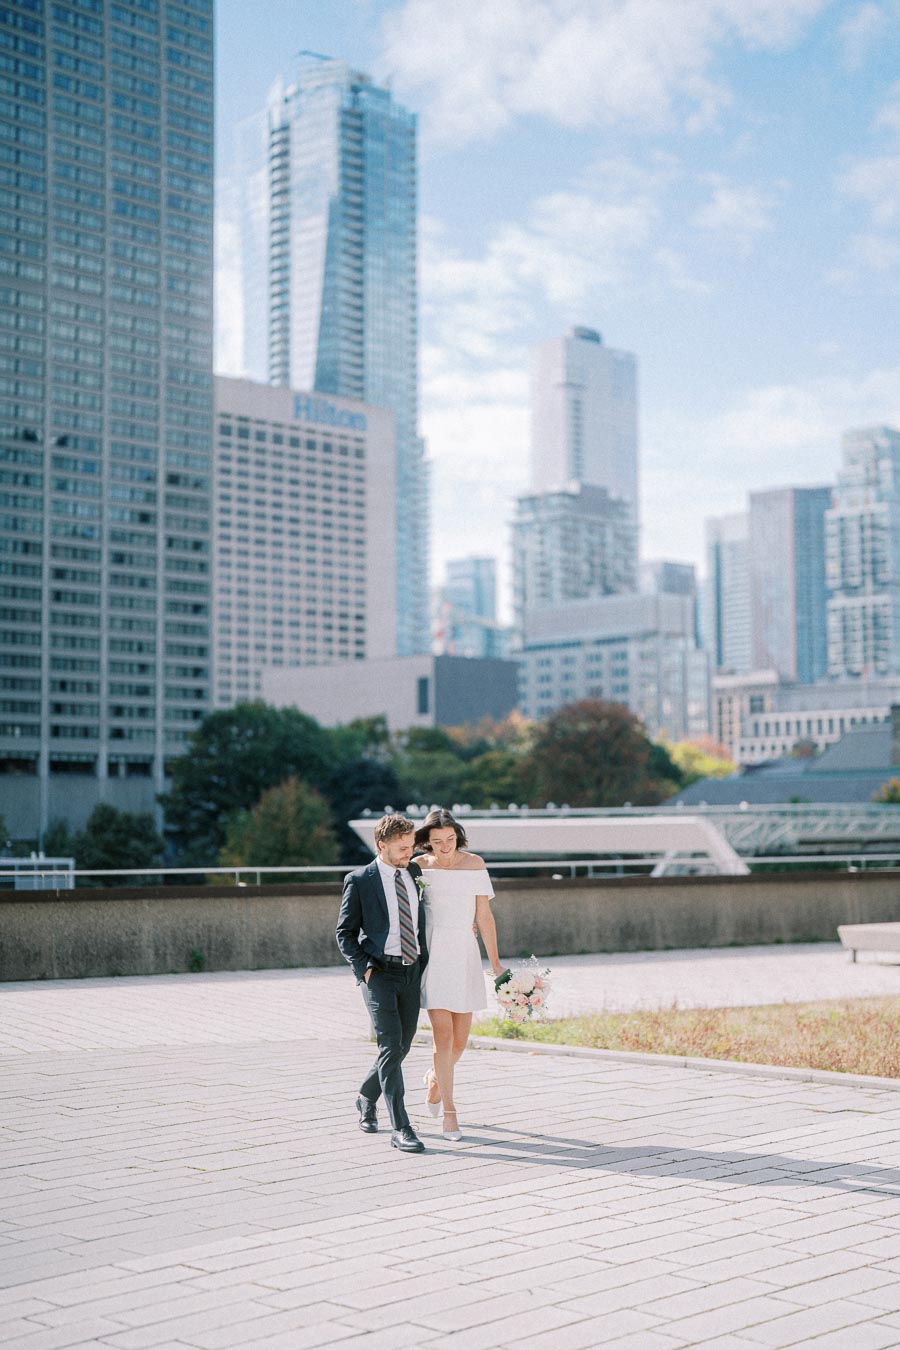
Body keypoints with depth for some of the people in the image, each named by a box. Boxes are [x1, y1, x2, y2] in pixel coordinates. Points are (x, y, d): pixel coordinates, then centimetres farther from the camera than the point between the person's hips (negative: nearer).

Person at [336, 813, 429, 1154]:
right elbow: (345, 932, -1)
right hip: (380, 972, -5)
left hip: (413, 972, 5)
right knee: (390, 1046, -14)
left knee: (402, 1046, 12)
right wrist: (364, 967, -12)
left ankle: (367, 1098, 38)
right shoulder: (359, 881, -4)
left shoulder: (415, 874, 10)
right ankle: (400, 1129, -13)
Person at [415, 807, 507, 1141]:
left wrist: (495, 963, -1)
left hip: (464, 956, 2)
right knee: (443, 1036, -10)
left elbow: (484, 915, 1)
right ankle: (449, 1111, 1)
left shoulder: (474, 864, 0)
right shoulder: (419, 867, -2)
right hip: (431, 956, -2)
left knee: (461, 1039, 7)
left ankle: (435, 1078, 39)